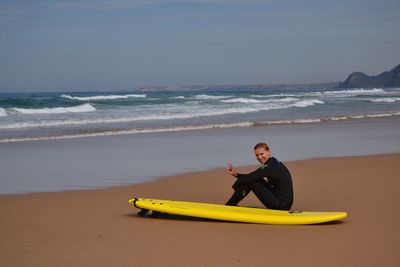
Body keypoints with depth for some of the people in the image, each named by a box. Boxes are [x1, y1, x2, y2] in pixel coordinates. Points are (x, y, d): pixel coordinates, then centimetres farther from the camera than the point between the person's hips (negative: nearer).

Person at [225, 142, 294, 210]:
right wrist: (236, 174, 3)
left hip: (281, 206, -10)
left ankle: (229, 206, 5)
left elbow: (250, 177, -15)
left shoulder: (271, 166, -17)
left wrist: (235, 186, 1)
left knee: (250, 182, -9)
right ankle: (232, 204, 19)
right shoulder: (274, 163, 12)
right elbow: (251, 177, 15)